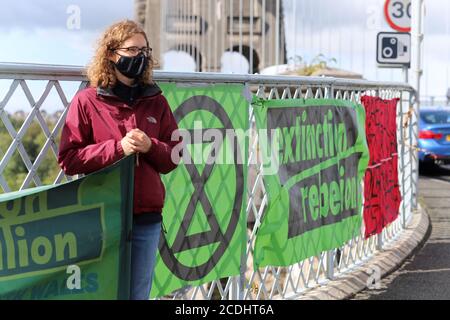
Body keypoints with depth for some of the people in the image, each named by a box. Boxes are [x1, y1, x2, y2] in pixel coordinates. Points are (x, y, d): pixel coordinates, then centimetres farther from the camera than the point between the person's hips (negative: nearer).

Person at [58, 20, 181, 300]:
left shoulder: (156, 102, 9)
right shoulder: (87, 101, -1)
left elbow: (174, 156, 10)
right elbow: (68, 159, -6)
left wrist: (150, 146, -11)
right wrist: (117, 148, -15)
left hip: (147, 218, 3)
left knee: (138, 294, 9)